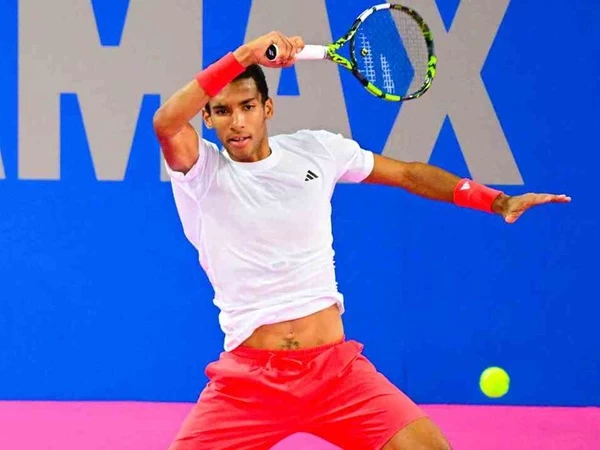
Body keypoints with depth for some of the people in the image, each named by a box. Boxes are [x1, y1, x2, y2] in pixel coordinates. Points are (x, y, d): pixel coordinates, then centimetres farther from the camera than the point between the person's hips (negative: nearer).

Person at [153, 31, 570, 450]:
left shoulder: (316, 149, 7)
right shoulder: (202, 171, -3)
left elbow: (408, 173, 17)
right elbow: (166, 123, -24)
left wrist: (499, 201, 10)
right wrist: (245, 55, -30)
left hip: (336, 368, 2)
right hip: (248, 379, -2)